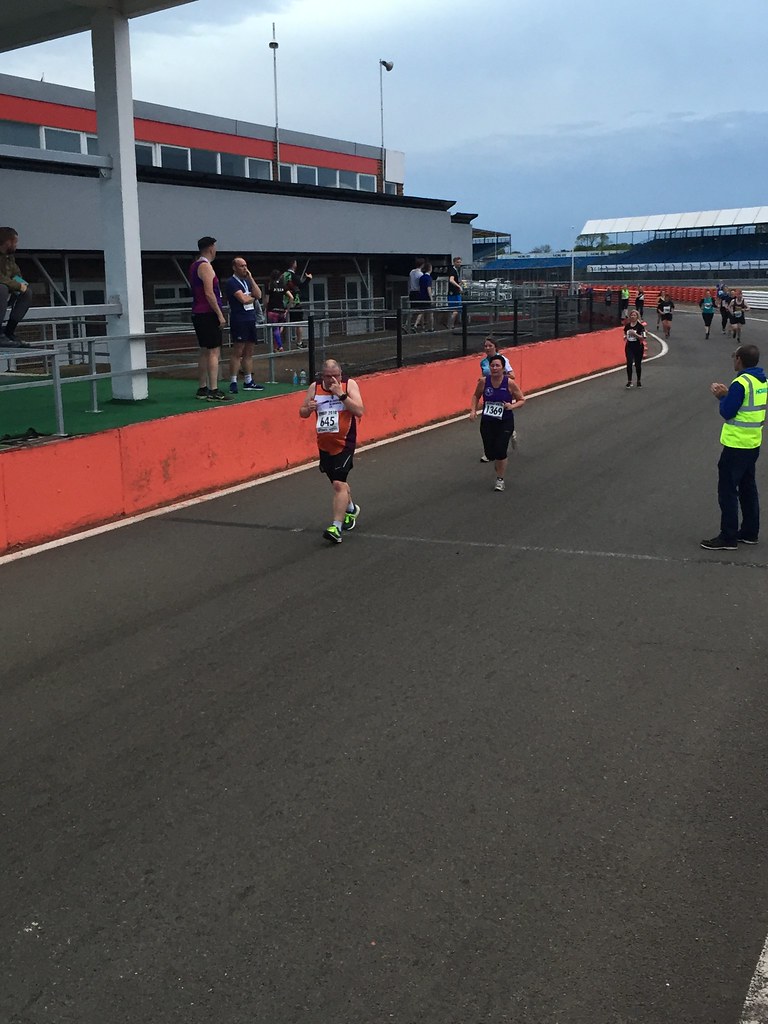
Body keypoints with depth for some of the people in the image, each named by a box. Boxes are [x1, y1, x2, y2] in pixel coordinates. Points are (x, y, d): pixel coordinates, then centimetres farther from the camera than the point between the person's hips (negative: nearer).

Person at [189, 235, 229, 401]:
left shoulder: (194, 266, 16)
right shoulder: (205, 266, -13)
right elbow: (209, 293, -20)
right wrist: (220, 315, -17)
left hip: (198, 313, 10)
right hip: (208, 314, -10)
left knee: (204, 352, 14)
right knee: (214, 352, -10)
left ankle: (202, 389, 17)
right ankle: (213, 391, -13)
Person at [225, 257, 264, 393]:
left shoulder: (247, 281, 18)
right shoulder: (232, 282, -7)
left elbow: (258, 295, 5)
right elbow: (243, 299, -18)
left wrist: (251, 279, -1)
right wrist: (253, 297, 3)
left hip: (251, 319, 8)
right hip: (239, 320, -8)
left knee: (249, 352, 9)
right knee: (237, 352, -9)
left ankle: (248, 382, 13)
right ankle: (233, 383, -7)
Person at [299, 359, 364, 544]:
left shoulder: (349, 384, -8)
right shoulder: (314, 388, 1)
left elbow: (359, 411, -19)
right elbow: (302, 413, 10)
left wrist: (341, 394, -27)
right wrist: (308, 408, -14)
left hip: (344, 443, -5)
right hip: (324, 444, 5)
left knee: (338, 483, -17)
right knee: (338, 481, 21)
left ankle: (336, 528, -17)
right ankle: (351, 509, 49)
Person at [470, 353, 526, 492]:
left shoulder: (510, 383, -13)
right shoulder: (483, 381, -7)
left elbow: (522, 400, -4)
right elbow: (476, 396, 11)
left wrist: (512, 406, -23)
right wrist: (473, 410, -2)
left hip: (505, 422, -3)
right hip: (487, 422, 3)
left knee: (500, 452, -9)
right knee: (489, 452, 5)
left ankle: (500, 479, 14)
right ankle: (498, 463, 44)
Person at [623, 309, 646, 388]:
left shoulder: (640, 326, -8)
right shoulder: (627, 325, 5)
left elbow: (643, 338, -12)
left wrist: (635, 334, -23)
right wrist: (625, 337, -2)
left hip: (638, 347, -3)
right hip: (629, 347, 3)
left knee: (638, 364, 6)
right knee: (629, 363, -10)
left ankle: (639, 381, 22)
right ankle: (629, 381, -3)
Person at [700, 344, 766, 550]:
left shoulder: (741, 382, -19)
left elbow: (727, 413, -17)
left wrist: (721, 397, 0)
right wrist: (728, 394, 8)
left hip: (736, 445, -9)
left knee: (727, 491, -2)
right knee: (748, 488, 17)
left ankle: (728, 538, 1)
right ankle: (750, 532, 24)